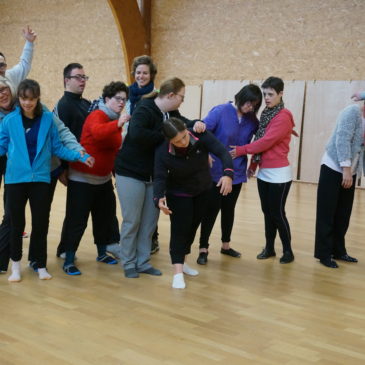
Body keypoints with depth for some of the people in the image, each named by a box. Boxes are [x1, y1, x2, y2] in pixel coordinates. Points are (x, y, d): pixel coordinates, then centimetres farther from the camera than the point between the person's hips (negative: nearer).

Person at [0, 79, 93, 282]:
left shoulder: (48, 119, -1)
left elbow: (57, 148, 2)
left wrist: (80, 157, -7)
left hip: (41, 179, 0)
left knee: (41, 224, 6)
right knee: (17, 224, 10)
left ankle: (41, 266, 21)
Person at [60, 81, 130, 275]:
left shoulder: (115, 120, 8)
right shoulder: (97, 116, -16)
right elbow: (97, 133, -40)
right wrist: (118, 124, -54)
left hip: (104, 178, 9)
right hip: (82, 178, -8)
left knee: (105, 216, 17)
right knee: (77, 220, -3)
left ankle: (102, 253, 33)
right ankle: (69, 261, 6)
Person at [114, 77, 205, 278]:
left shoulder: (170, 113, 7)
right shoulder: (144, 110, -20)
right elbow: (136, 133, -36)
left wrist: (195, 124, -13)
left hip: (153, 175, 8)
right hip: (131, 173, -8)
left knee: (150, 221, 11)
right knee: (132, 221, 0)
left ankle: (143, 262, 22)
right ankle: (128, 263, 14)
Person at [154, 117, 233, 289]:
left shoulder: (201, 136, -28)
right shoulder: (163, 152, -29)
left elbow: (222, 152, -33)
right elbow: (160, 177, -29)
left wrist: (227, 174, -51)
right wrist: (159, 198, -49)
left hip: (203, 191, 3)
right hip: (178, 194, -3)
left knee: (192, 227, 15)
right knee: (180, 229, -10)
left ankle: (182, 262, 33)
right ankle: (178, 272, -9)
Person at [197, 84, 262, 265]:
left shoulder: (252, 121, 1)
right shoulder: (220, 111, -14)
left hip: (236, 173, 5)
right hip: (215, 172, -5)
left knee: (229, 210, 17)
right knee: (211, 210, 1)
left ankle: (225, 245, 32)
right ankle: (203, 249, 12)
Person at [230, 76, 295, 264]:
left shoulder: (283, 117, -15)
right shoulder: (266, 114, 10)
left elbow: (266, 141, -19)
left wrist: (241, 150, -13)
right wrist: (253, 164, 8)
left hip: (279, 174, -7)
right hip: (263, 173, 7)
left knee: (277, 213, -1)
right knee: (267, 212, 12)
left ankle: (288, 250, 12)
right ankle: (269, 247, 22)